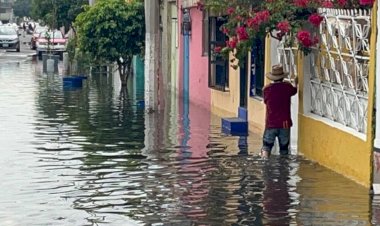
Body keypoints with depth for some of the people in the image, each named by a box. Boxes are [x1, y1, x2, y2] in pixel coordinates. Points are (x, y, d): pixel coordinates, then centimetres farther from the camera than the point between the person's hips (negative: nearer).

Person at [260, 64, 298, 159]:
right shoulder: (287, 86, -5)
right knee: (284, 147, 11)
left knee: (266, 146, 1)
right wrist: (296, 83, 40)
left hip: (271, 123, 0)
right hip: (285, 123, 1)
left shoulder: (267, 89, -5)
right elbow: (294, 90, 18)